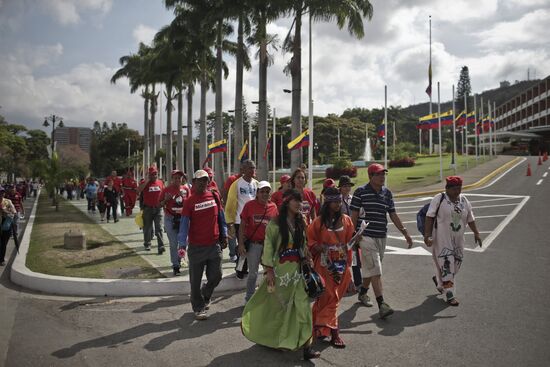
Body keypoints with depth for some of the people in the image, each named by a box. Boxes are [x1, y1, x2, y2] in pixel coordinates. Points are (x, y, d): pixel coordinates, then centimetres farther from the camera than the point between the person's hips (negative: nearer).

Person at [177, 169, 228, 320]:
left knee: (216, 276, 10)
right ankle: (199, 308, 24)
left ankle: (205, 296, 39)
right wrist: (182, 244, -19)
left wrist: (224, 236, 8)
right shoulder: (189, 201, -7)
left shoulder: (215, 196, 3)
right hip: (196, 247, -3)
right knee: (196, 280, 7)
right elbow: (184, 224, -11)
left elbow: (221, 217, 10)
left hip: (215, 245, 3)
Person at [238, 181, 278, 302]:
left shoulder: (273, 207, 2)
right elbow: (242, 225, -4)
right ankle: (249, 299, 22)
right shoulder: (249, 205, -6)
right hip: (253, 244, -3)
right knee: (253, 273, 6)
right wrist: (241, 244, -9)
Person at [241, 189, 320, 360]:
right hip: (279, 269, -4)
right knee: (275, 304, 11)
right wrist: (269, 270, -14)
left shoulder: (301, 223, 6)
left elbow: (304, 246, 13)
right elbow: (268, 247, -10)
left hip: (298, 270, 4)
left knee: (303, 305, -2)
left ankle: (305, 345, 5)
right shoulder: (275, 223, -10)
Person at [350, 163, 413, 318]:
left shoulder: (387, 193, 10)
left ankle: (362, 293, 37)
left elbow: (393, 214, 13)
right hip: (366, 236, -6)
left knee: (371, 269, 17)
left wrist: (405, 232, 9)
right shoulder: (361, 192, -7)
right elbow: (354, 215, -5)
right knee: (375, 270, -11)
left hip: (382, 236, 6)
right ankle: (381, 304, -11)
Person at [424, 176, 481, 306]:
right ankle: (450, 295, 1)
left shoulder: (464, 201, 8)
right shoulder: (439, 199, -8)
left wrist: (476, 233, 7)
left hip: (458, 239, 6)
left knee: (456, 263, 10)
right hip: (441, 238, -6)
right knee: (446, 264, -7)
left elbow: (470, 219, 15)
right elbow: (429, 217, -10)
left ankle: (438, 279, 37)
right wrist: (427, 235, -15)